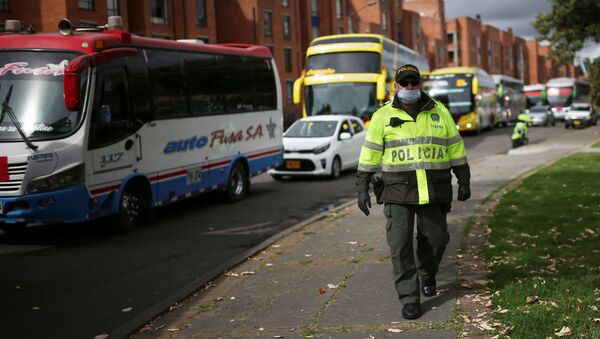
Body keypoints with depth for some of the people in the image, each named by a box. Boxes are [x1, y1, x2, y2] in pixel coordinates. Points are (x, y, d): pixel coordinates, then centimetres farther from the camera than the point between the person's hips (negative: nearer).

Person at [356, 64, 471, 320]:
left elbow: (456, 148, 11)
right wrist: (362, 188, -2)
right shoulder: (384, 115, 1)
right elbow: (370, 153, 2)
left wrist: (464, 181, 8)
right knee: (400, 243, -8)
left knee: (435, 238, 7)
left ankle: (427, 274, 38)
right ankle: (409, 298, 0)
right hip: (398, 191, -2)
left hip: (434, 191, 2)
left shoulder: (439, 112, 6)